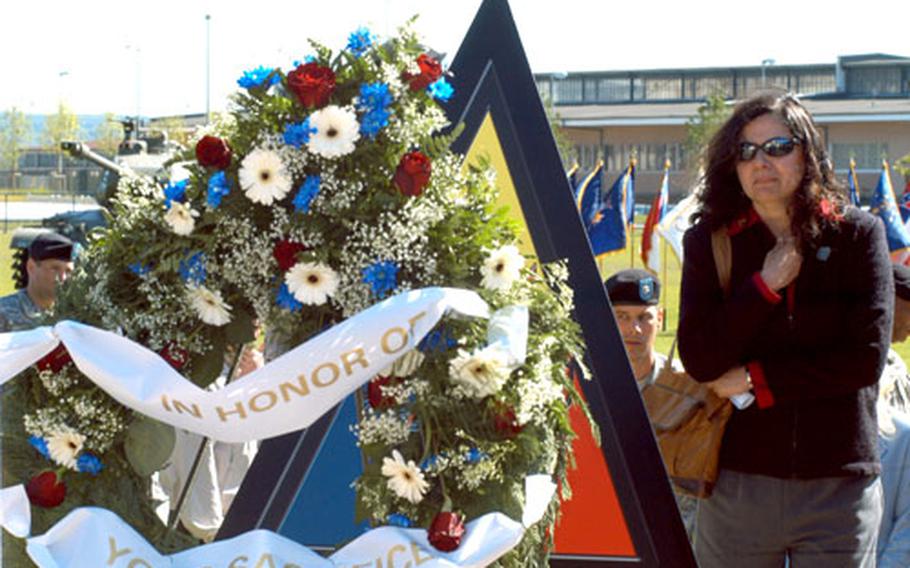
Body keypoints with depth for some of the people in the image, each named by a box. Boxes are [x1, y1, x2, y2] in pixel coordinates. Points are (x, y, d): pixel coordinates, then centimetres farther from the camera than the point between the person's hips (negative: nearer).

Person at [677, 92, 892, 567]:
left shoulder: (857, 235, 0)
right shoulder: (710, 242, 2)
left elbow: (867, 357, -9)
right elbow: (699, 362, -8)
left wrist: (755, 380, -8)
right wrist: (765, 284, -13)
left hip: (840, 487, -1)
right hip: (737, 482, 1)